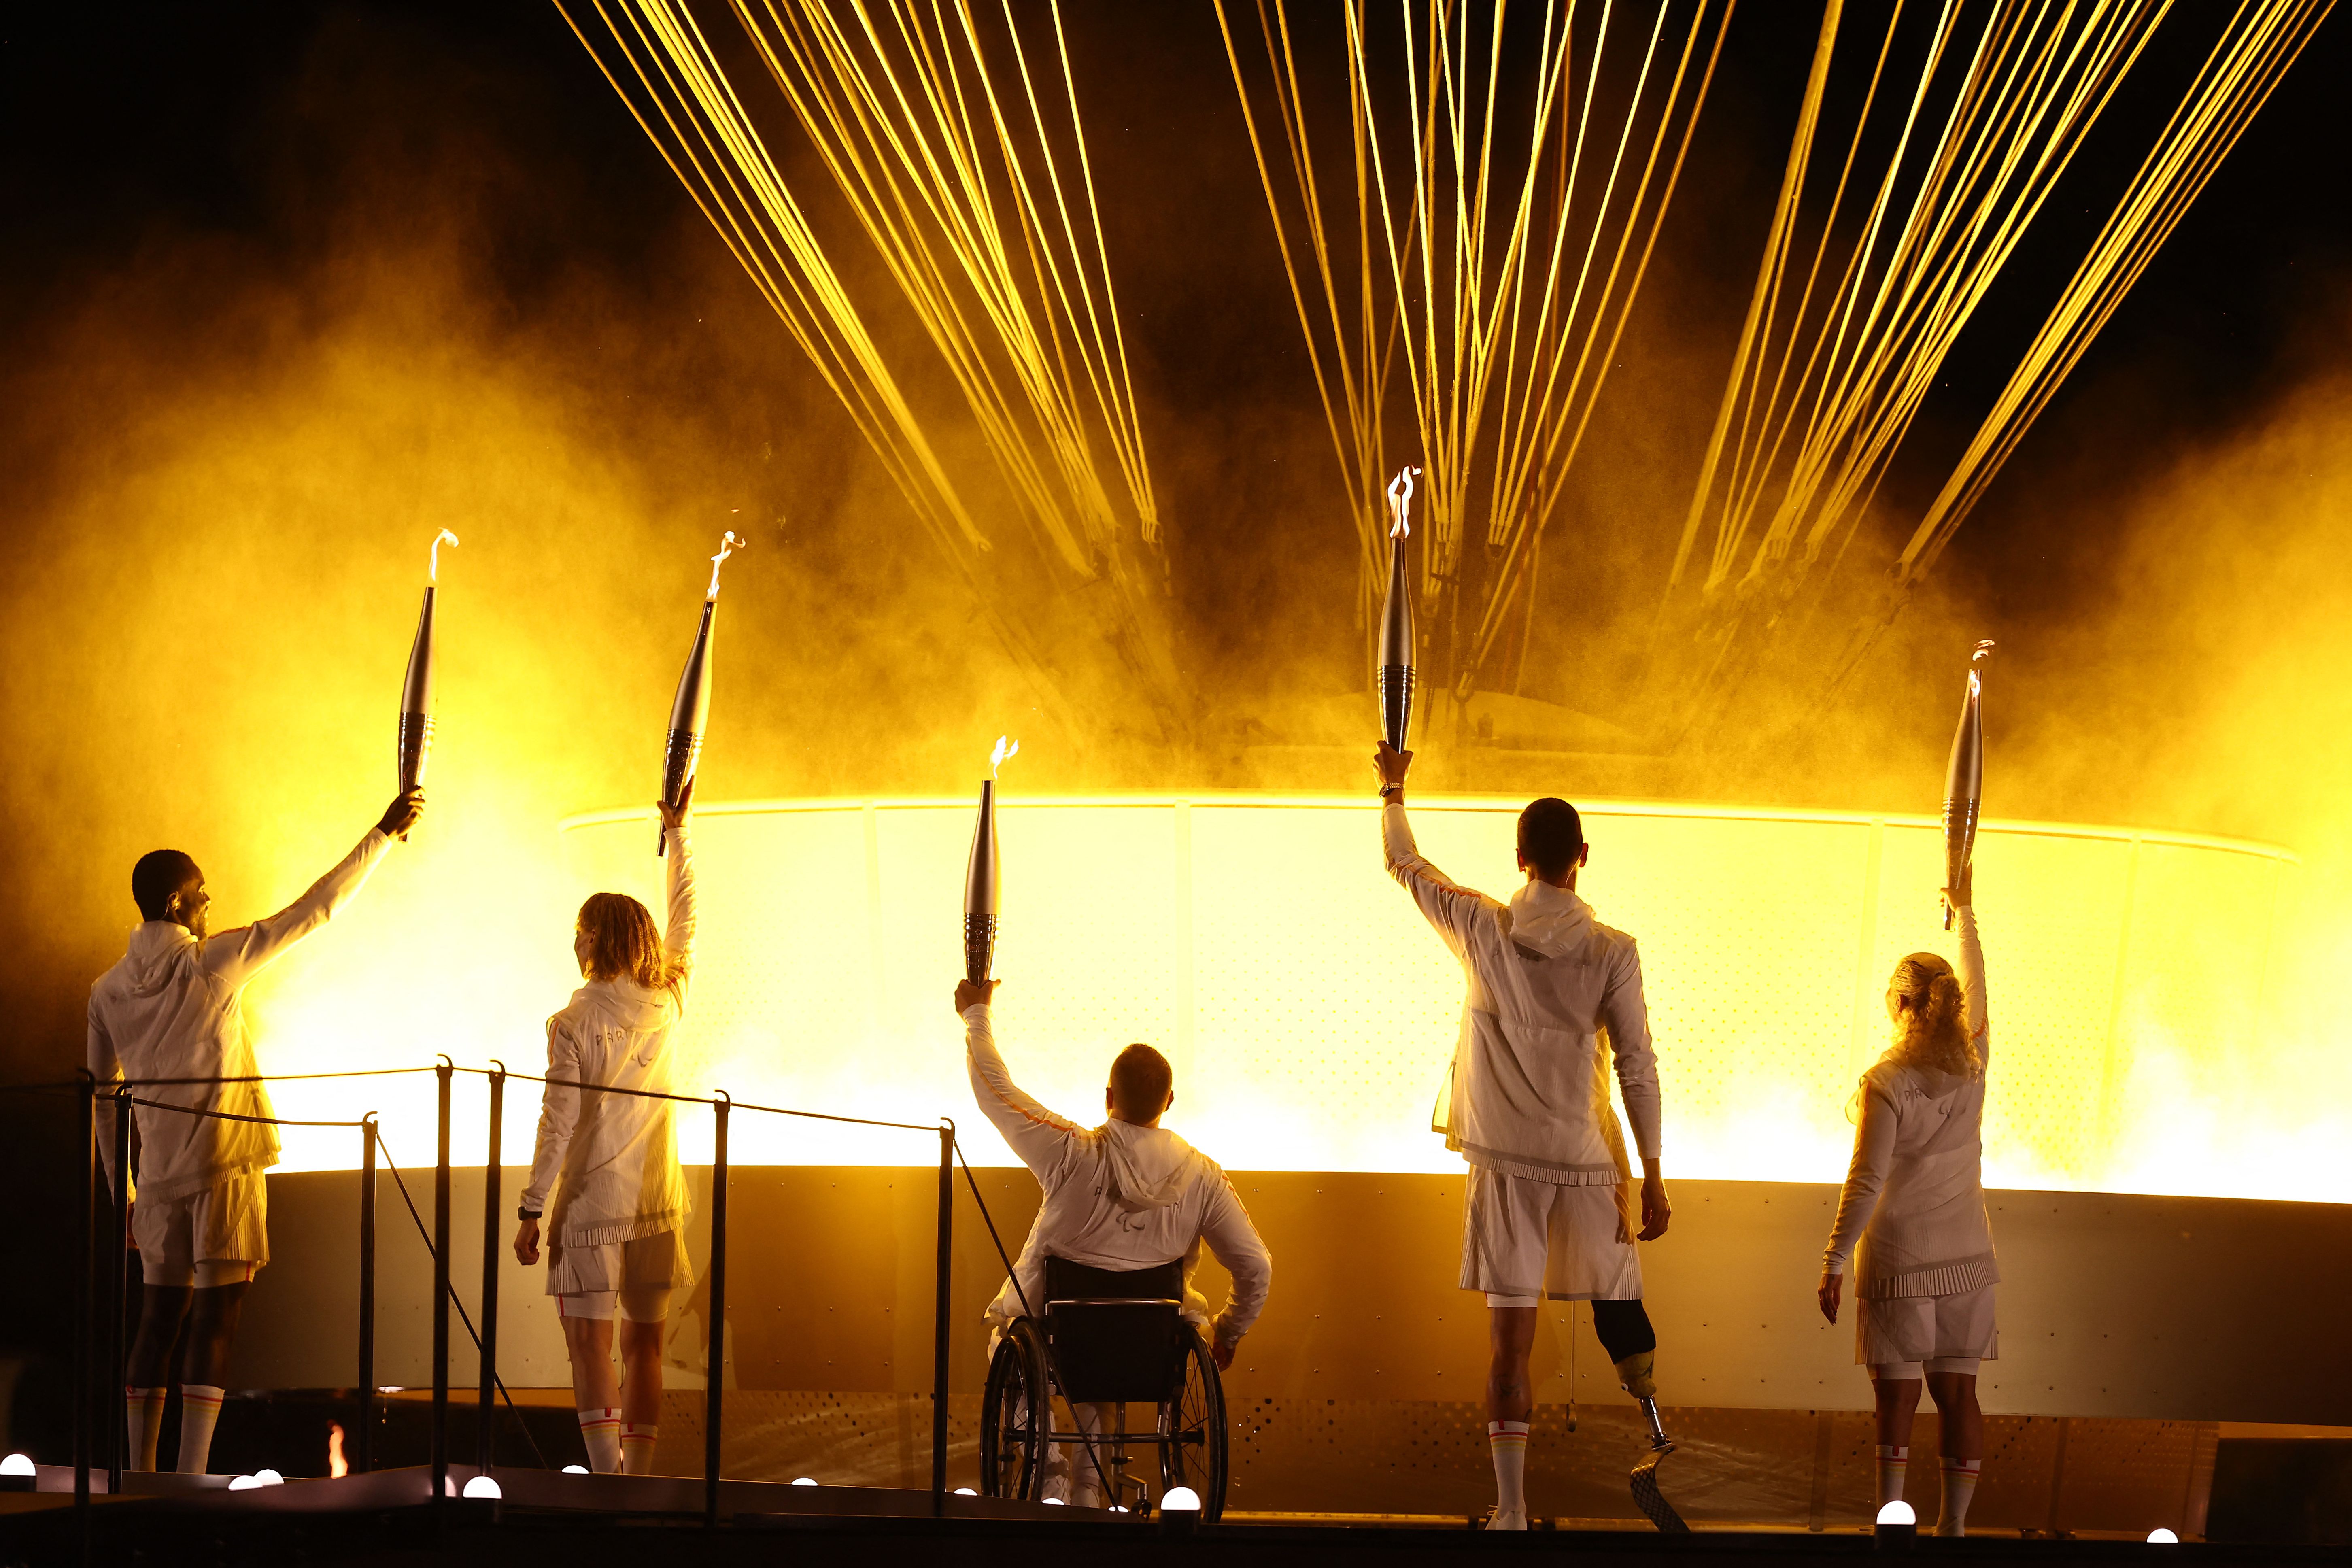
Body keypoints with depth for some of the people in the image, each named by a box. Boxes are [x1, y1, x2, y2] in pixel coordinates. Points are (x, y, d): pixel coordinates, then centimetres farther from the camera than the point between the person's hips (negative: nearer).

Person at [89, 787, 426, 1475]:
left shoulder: (108, 991, 7)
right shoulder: (211, 964, -7)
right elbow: (313, 910, -5)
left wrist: (121, 1188, 21)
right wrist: (383, 834, 3)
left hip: (160, 1180, 5)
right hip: (223, 1171, -5)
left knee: (157, 1326, 10)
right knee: (214, 1323, -5)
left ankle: (140, 1477, 8)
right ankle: (192, 1482, -11)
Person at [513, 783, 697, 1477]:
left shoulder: (574, 1024, -10)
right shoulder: (668, 1005, 3)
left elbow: (557, 1124, -11)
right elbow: (685, 923, 19)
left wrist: (531, 1211, -5)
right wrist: (678, 832, 28)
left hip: (592, 1203, -5)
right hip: (656, 1205, 5)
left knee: (591, 1349, -4)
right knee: (644, 1349, 11)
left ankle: (609, 1485, -14)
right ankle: (638, 1480, 11)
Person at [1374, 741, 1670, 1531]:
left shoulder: (1483, 929, -2)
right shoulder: (1612, 952, -5)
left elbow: (1403, 863, 14)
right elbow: (1638, 1067, -5)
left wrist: (1393, 789, 32)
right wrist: (1653, 1176, 1)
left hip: (1504, 1161, 1)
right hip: (1585, 1160, -1)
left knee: (1511, 1341, 0)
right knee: (1617, 1301, 18)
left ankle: (1511, 1509, 0)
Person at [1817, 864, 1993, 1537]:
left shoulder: (1886, 1083, -14)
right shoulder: (1972, 1066, 1)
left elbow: (1866, 1183, -15)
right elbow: (1975, 983, 19)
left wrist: (1834, 1263, -8)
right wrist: (1965, 911, 33)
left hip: (1898, 1261, -5)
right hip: (1965, 1256, 5)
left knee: (1898, 1400, -2)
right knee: (1958, 1395, 8)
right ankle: (1954, 1525, 11)